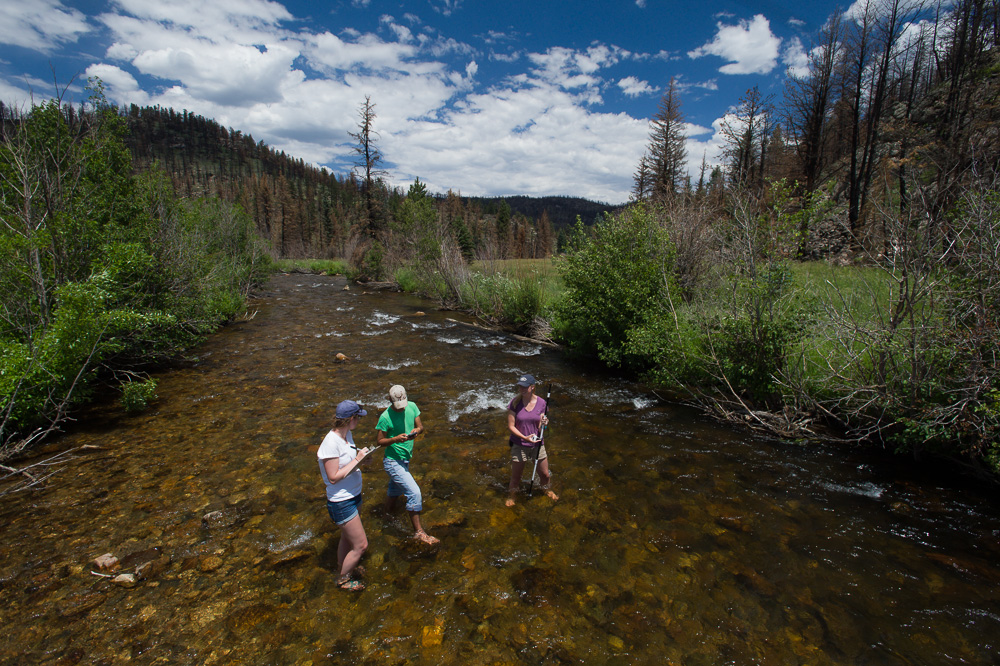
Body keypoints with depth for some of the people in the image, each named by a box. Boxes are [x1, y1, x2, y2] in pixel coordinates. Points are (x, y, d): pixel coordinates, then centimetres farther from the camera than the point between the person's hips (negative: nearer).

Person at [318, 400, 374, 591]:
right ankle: (343, 579, 28)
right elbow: (334, 477, -26)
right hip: (341, 502, -8)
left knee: (347, 537, 27)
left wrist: (361, 457, -6)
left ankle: (342, 567, 50)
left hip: (354, 495, 9)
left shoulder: (347, 434, -1)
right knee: (361, 545, 3)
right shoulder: (331, 443, -28)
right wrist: (357, 460, -24)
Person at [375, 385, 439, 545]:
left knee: (395, 490, 26)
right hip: (393, 461, -7)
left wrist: (416, 430, -17)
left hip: (405, 459, 7)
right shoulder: (385, 417, -19)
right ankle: (418, 531, -4)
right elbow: (379, 441, -11)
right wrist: (396, 439, -28)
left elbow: (420, 426, 6)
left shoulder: (412, 406, -2)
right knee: (414, 492, -15)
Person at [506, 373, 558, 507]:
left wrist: (544, 423, -24)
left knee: (545, 474, 16)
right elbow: (510, 426, -11)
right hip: (519, 445, -2)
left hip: (537, 444, 2)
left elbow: (539, 426, -2)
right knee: (515, 477, 10)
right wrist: (525, 437, -23)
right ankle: (511, 494, 42)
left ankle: (546, 489, 50)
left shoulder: (541, 402, -8)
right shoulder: (515, 403, -15)